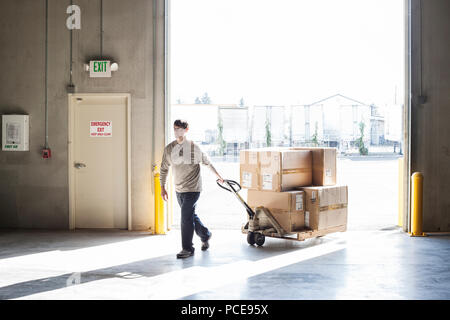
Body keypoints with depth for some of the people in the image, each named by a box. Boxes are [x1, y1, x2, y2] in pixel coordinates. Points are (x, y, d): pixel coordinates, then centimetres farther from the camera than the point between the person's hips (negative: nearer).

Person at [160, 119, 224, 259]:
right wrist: (162, 188, 9)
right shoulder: (169, 148, 2)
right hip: (178, 189, 6)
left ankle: (187, 249, 0)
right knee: (191, 216, 16)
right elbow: (164, 168, 12)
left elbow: (207, 162, 5)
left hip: (192, 189, -5)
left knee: (186, 217, -11)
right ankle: (205, 235, 39)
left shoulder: (194, 147, -9)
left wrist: (218, 176, 15)